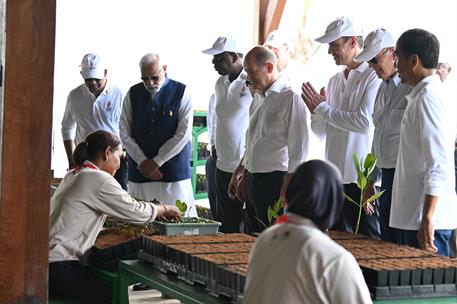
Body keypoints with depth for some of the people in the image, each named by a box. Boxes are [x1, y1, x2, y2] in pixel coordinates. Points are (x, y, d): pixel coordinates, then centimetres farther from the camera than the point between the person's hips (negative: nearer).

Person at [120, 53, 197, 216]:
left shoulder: (181, 92, -1)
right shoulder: (133, 94, 8)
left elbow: (183, 134, -7)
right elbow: (125, 132, 6)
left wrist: (156, 162, -9)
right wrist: (142, 162, -5)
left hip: (174, 172, -2)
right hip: (139, 172, 3)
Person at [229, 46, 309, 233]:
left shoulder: (290, 98, -13)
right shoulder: (259, 97, 14)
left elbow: (298, 153, -17)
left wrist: (286, 192, -19)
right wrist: (242, 175, 22)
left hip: (275, 181, -8)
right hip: (253, 181, 8)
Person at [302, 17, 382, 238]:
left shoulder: (374, 77, -8)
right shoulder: (334, 81, 15)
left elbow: (365, 122, -20)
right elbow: (321, 132, 19)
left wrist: (323, 109, -10)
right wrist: (316, 111, -3)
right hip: (335, 178, 8)